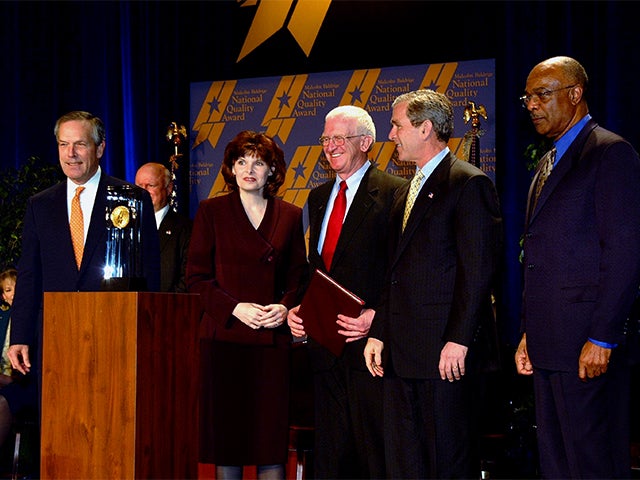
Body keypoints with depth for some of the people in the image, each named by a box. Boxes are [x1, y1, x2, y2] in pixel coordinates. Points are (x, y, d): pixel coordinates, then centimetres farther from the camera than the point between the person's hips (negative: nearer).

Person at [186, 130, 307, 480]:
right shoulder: (211, 211, 6)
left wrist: (284, 309, -7)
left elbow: (298, 278, 13)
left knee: (272, 439, 0)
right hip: (224, 338, -1)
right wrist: (235, 308, -11)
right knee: (226, 440, 0)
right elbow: (196, 278, 2)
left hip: (273, 341, 1)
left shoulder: (290, 216, 11)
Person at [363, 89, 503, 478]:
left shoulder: (469, 183, -7)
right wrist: (379, 333, 12)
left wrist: (459, 340, -18)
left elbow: (479, 269, -14)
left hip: (446, 354, -9)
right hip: (401, 354, 9)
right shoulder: (407, 192, 20)